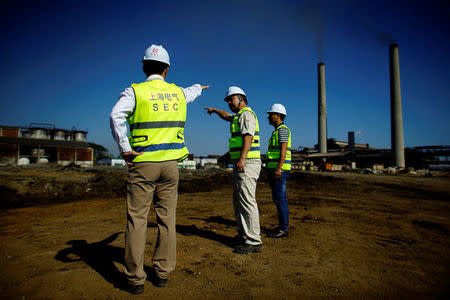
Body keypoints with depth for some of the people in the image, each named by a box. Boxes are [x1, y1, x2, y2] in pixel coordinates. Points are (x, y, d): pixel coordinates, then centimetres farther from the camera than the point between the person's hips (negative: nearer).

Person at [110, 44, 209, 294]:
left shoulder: (135, 91, -2)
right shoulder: (177, 92, 10)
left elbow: (117, 116, -19)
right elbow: (191, 92, 34)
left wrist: (126, 149, -14)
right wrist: (200, 87, 57)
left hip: (143, 164, -3)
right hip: (170, 164, 3)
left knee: (137, 219, 4)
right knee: (167, 218, 10)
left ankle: (135, 278, 12)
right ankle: (163, 272, 21)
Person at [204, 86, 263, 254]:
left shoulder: (246, 114, -7)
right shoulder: (238, 116, 24)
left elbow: (248, 137, -20)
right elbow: (227, 116, 46)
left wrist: (242, 159, -29)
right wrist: (215, 110, 61)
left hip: (247, 163, -11)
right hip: (239, 165, 11)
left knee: (247, 201, -12)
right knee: (238, 201, 14)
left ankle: (254, 241, -8)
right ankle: (243, 235, 24)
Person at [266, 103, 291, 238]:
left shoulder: (283, 129, -8)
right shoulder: (277, 131, 22)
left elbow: (283, 150, -17)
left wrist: (278, 168, -24)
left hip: (280, 169, -10)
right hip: (274, 169, 10)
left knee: (280, 198, -9)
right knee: (277, 198, 11)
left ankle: (284, 229, -3)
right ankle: (282, 226, 18)